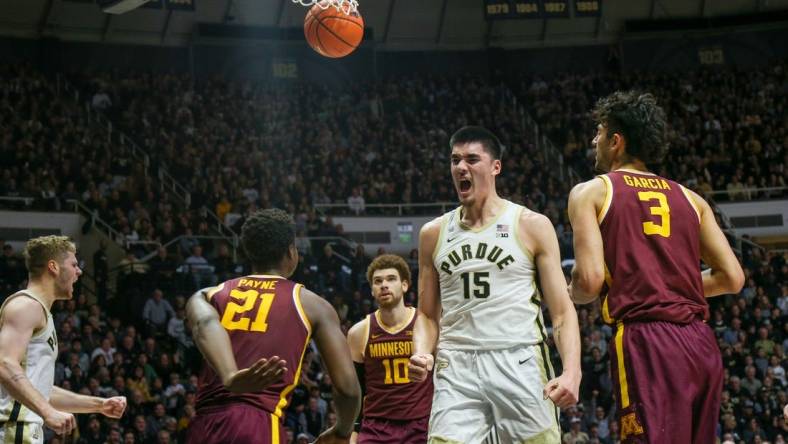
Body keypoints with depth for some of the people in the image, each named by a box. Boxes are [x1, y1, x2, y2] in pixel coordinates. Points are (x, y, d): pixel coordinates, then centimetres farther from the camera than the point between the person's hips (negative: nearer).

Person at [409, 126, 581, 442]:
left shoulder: (532, 226, 3)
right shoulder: (434, 233, 12)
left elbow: (562, 311, 0)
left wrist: (572, 372, -16)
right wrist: (422, 353, -5)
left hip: (519, 365, -2)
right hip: (456, 369, 2)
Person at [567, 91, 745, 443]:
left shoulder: (591, 192, 4)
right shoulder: (689, 198, 18)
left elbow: (591, 279, -8)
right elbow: (732, 278, 13)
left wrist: (573, 295, 14)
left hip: (647, 343, -6)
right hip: (702, 344, 6)